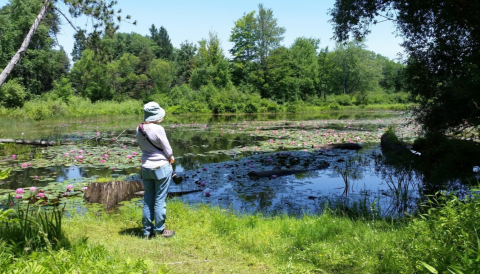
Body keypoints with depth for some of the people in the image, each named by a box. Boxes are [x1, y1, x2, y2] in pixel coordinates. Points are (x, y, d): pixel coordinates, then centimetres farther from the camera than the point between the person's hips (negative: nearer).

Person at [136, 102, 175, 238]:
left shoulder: (139, 129, 0)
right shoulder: (158, 129, -19)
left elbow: (142, 147, 7)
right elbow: (167, 149, -11)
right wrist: (170, 158, 11)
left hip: (146, 168, 6)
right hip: (161, 167, -6)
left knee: (148, 200, 14)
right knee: (160, 200, 5)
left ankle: (147, 230, 22)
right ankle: (159, 230, 14)